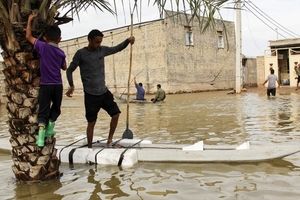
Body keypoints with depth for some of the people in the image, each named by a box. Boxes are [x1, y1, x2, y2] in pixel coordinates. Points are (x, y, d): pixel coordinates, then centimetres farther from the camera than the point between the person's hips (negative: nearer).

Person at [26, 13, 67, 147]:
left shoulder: (42, 46, -5)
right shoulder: (61, 53, 4)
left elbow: (29, 37, 5)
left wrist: (30, 20, 12)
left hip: (45, 85, -2)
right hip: (58, 85, 2)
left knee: (43, 111, -1)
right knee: (56, 108, 24)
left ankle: (41, 137, -13)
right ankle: (50, 128, 24)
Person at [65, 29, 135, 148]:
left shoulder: (102, 50, 5)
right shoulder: (81, 53, -7)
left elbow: (117, 48, 15)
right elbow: (70, 70, -1)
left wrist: (128, 40, -3)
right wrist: (71, 85, -14)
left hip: (104, 92, 5)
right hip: (90, 95, -5)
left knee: (116, 114, 4)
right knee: (91, 123, 1)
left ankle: (110, 139, 21)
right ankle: (89, 147, 16)